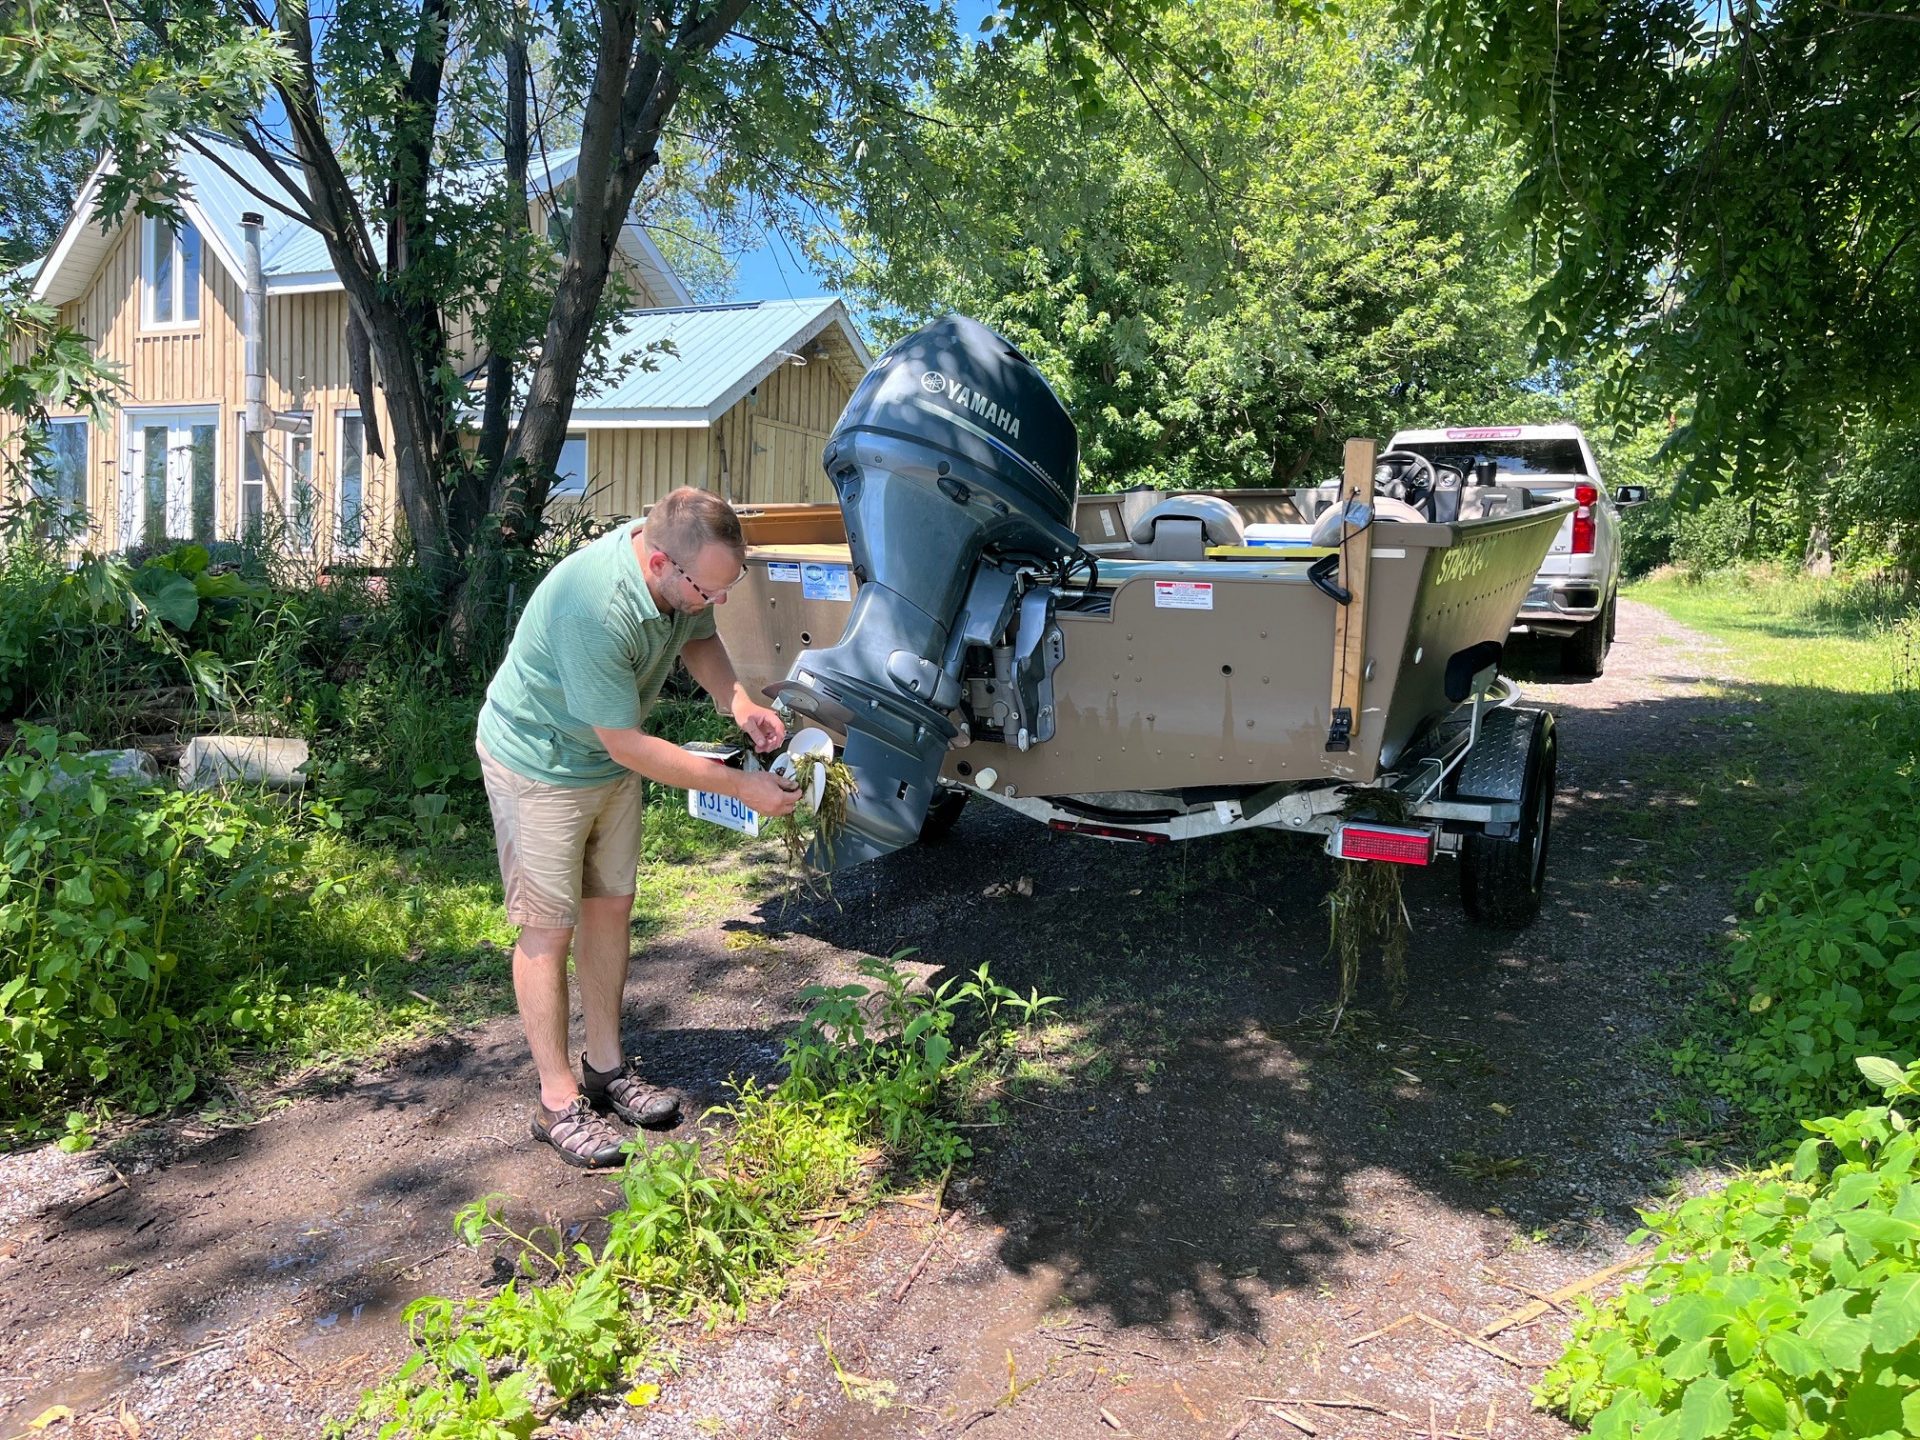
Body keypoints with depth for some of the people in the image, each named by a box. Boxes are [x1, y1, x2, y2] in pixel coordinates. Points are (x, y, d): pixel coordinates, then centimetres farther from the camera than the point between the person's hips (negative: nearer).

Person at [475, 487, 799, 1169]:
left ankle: (607, 1065, 29)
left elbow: (698, 637, 5)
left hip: (611, 757, 8)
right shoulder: (595, 608, -39)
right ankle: (559, 1101, 14)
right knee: (549, 928, 2)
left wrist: (738, 702, -15)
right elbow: (627, 744, -32)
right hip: (540, 763, -7)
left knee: (611, 906, 14)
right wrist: (739, 786, -28)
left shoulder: (685, 571, -17)